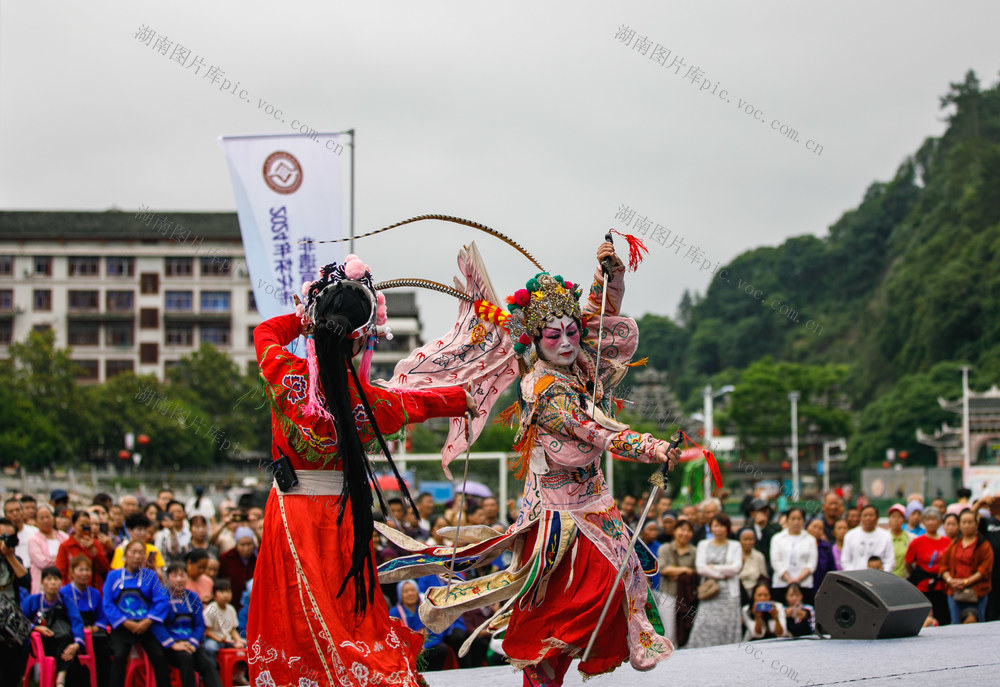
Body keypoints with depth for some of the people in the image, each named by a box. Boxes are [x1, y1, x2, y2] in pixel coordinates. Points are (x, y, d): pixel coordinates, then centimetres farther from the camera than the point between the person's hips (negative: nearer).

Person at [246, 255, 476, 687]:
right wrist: (463, 398, 28)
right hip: (343, 514, 0)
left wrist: (306, 319, 22)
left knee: (292, 618, 8)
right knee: (347, 614, 12)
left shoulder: (284, 375, -15)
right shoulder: (368, 401, -14)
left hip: (290, 512, 0)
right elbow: (418, 404, 9)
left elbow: (266, 331, 9)